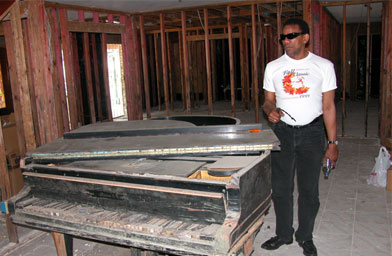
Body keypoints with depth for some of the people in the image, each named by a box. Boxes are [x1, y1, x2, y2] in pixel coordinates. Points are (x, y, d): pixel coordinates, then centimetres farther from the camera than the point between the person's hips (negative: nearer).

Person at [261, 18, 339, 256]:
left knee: (309, 189, 8)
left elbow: (329, 107, 1)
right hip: (282, 132, 2)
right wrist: (271, 110, -14)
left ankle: (305, 237, 27)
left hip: (312, 132, -1)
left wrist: (333, 143, -2)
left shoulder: (323, 66, -1)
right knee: (281, 188, 8)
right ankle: (283, 234, 27)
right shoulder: (273, 67, 5)